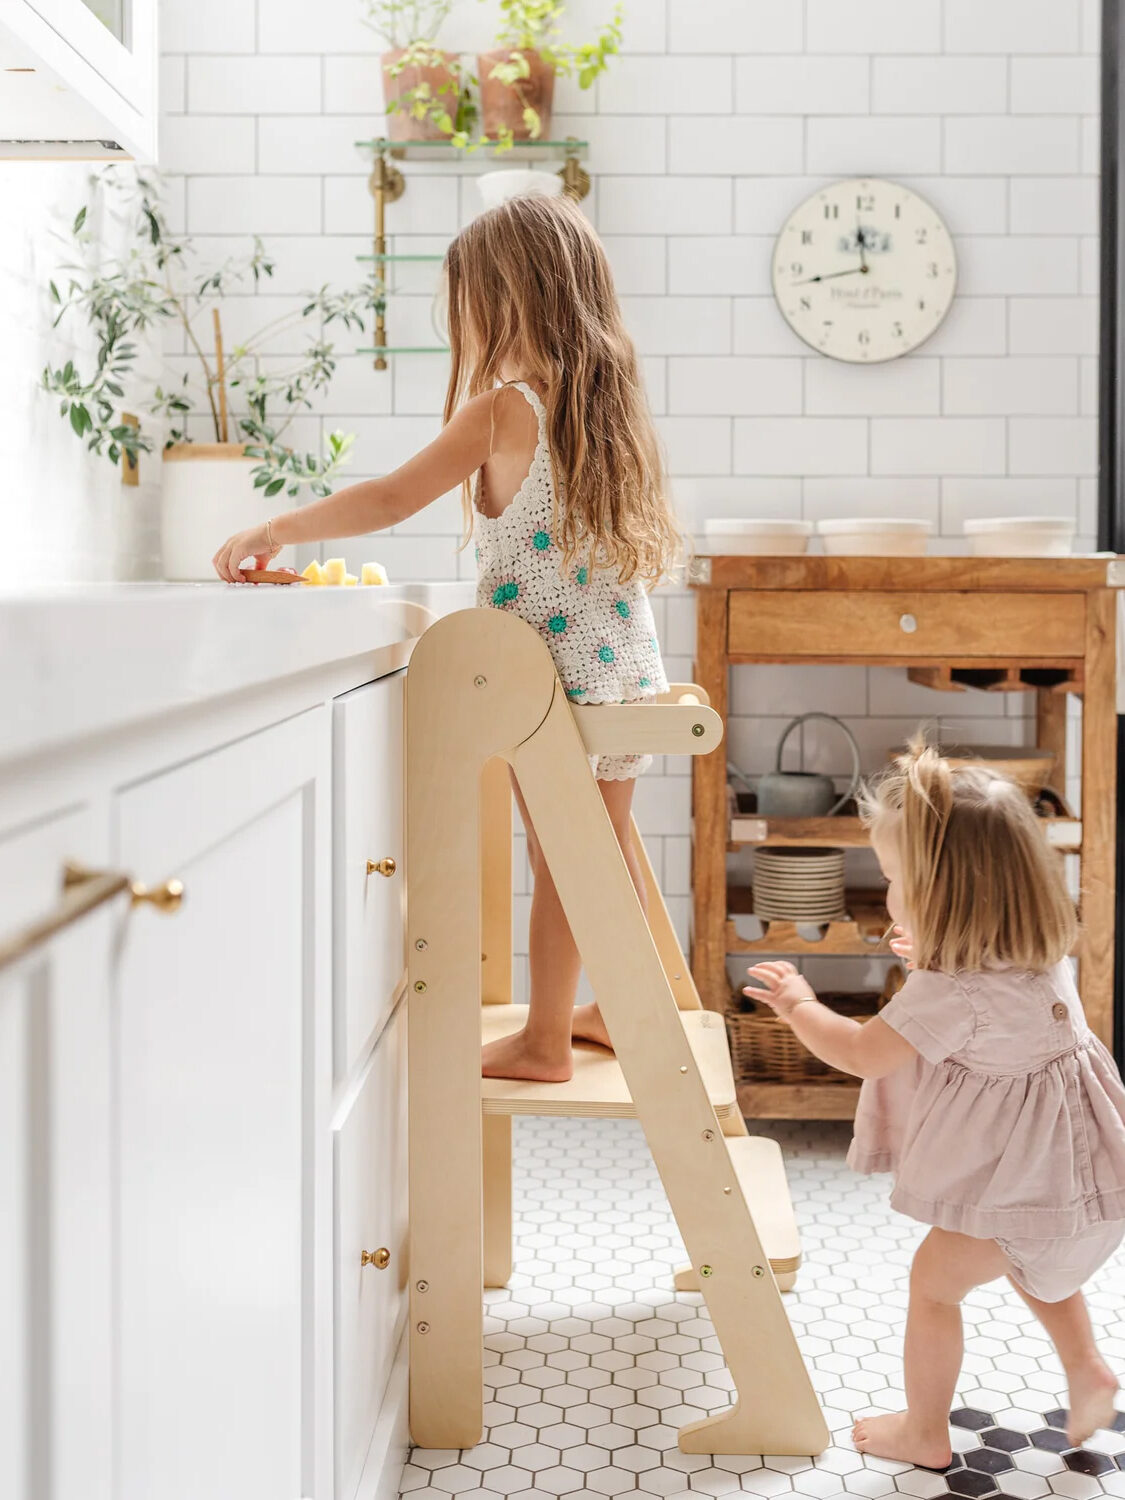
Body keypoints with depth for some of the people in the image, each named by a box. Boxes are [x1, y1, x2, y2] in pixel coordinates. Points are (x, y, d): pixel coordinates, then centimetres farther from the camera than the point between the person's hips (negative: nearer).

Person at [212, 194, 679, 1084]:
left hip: (551, 671, -7)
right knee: (609, 843, 17)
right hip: (629, 664, 7)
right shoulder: (610, 399, 9)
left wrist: (276, 531, -5)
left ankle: (544, 1041, 13)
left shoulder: (505, 407, -12)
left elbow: (391, 499, -15)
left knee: (557, 855, 2)